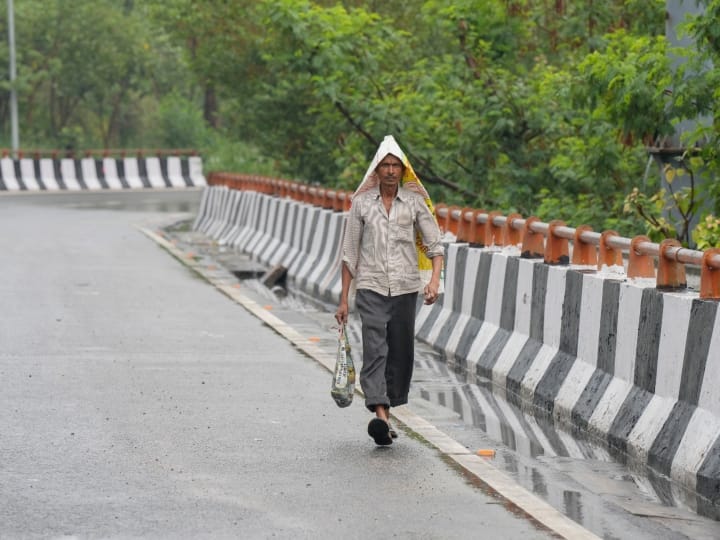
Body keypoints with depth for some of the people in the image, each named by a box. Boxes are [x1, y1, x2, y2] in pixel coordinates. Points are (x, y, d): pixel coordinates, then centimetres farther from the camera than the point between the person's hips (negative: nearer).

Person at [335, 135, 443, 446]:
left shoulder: (415, 201, 3)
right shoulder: (362, 202, 2)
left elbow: (434, 245, 4)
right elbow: (349, 253, 7)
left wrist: (434, 280, -14)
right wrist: (343, 299, 5)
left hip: (405, 288, 2)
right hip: (371, 287, -2)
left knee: (401, 353, 5)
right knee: (375, 350, -16)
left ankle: (385, 412, 19)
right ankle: (381, 416, -28)